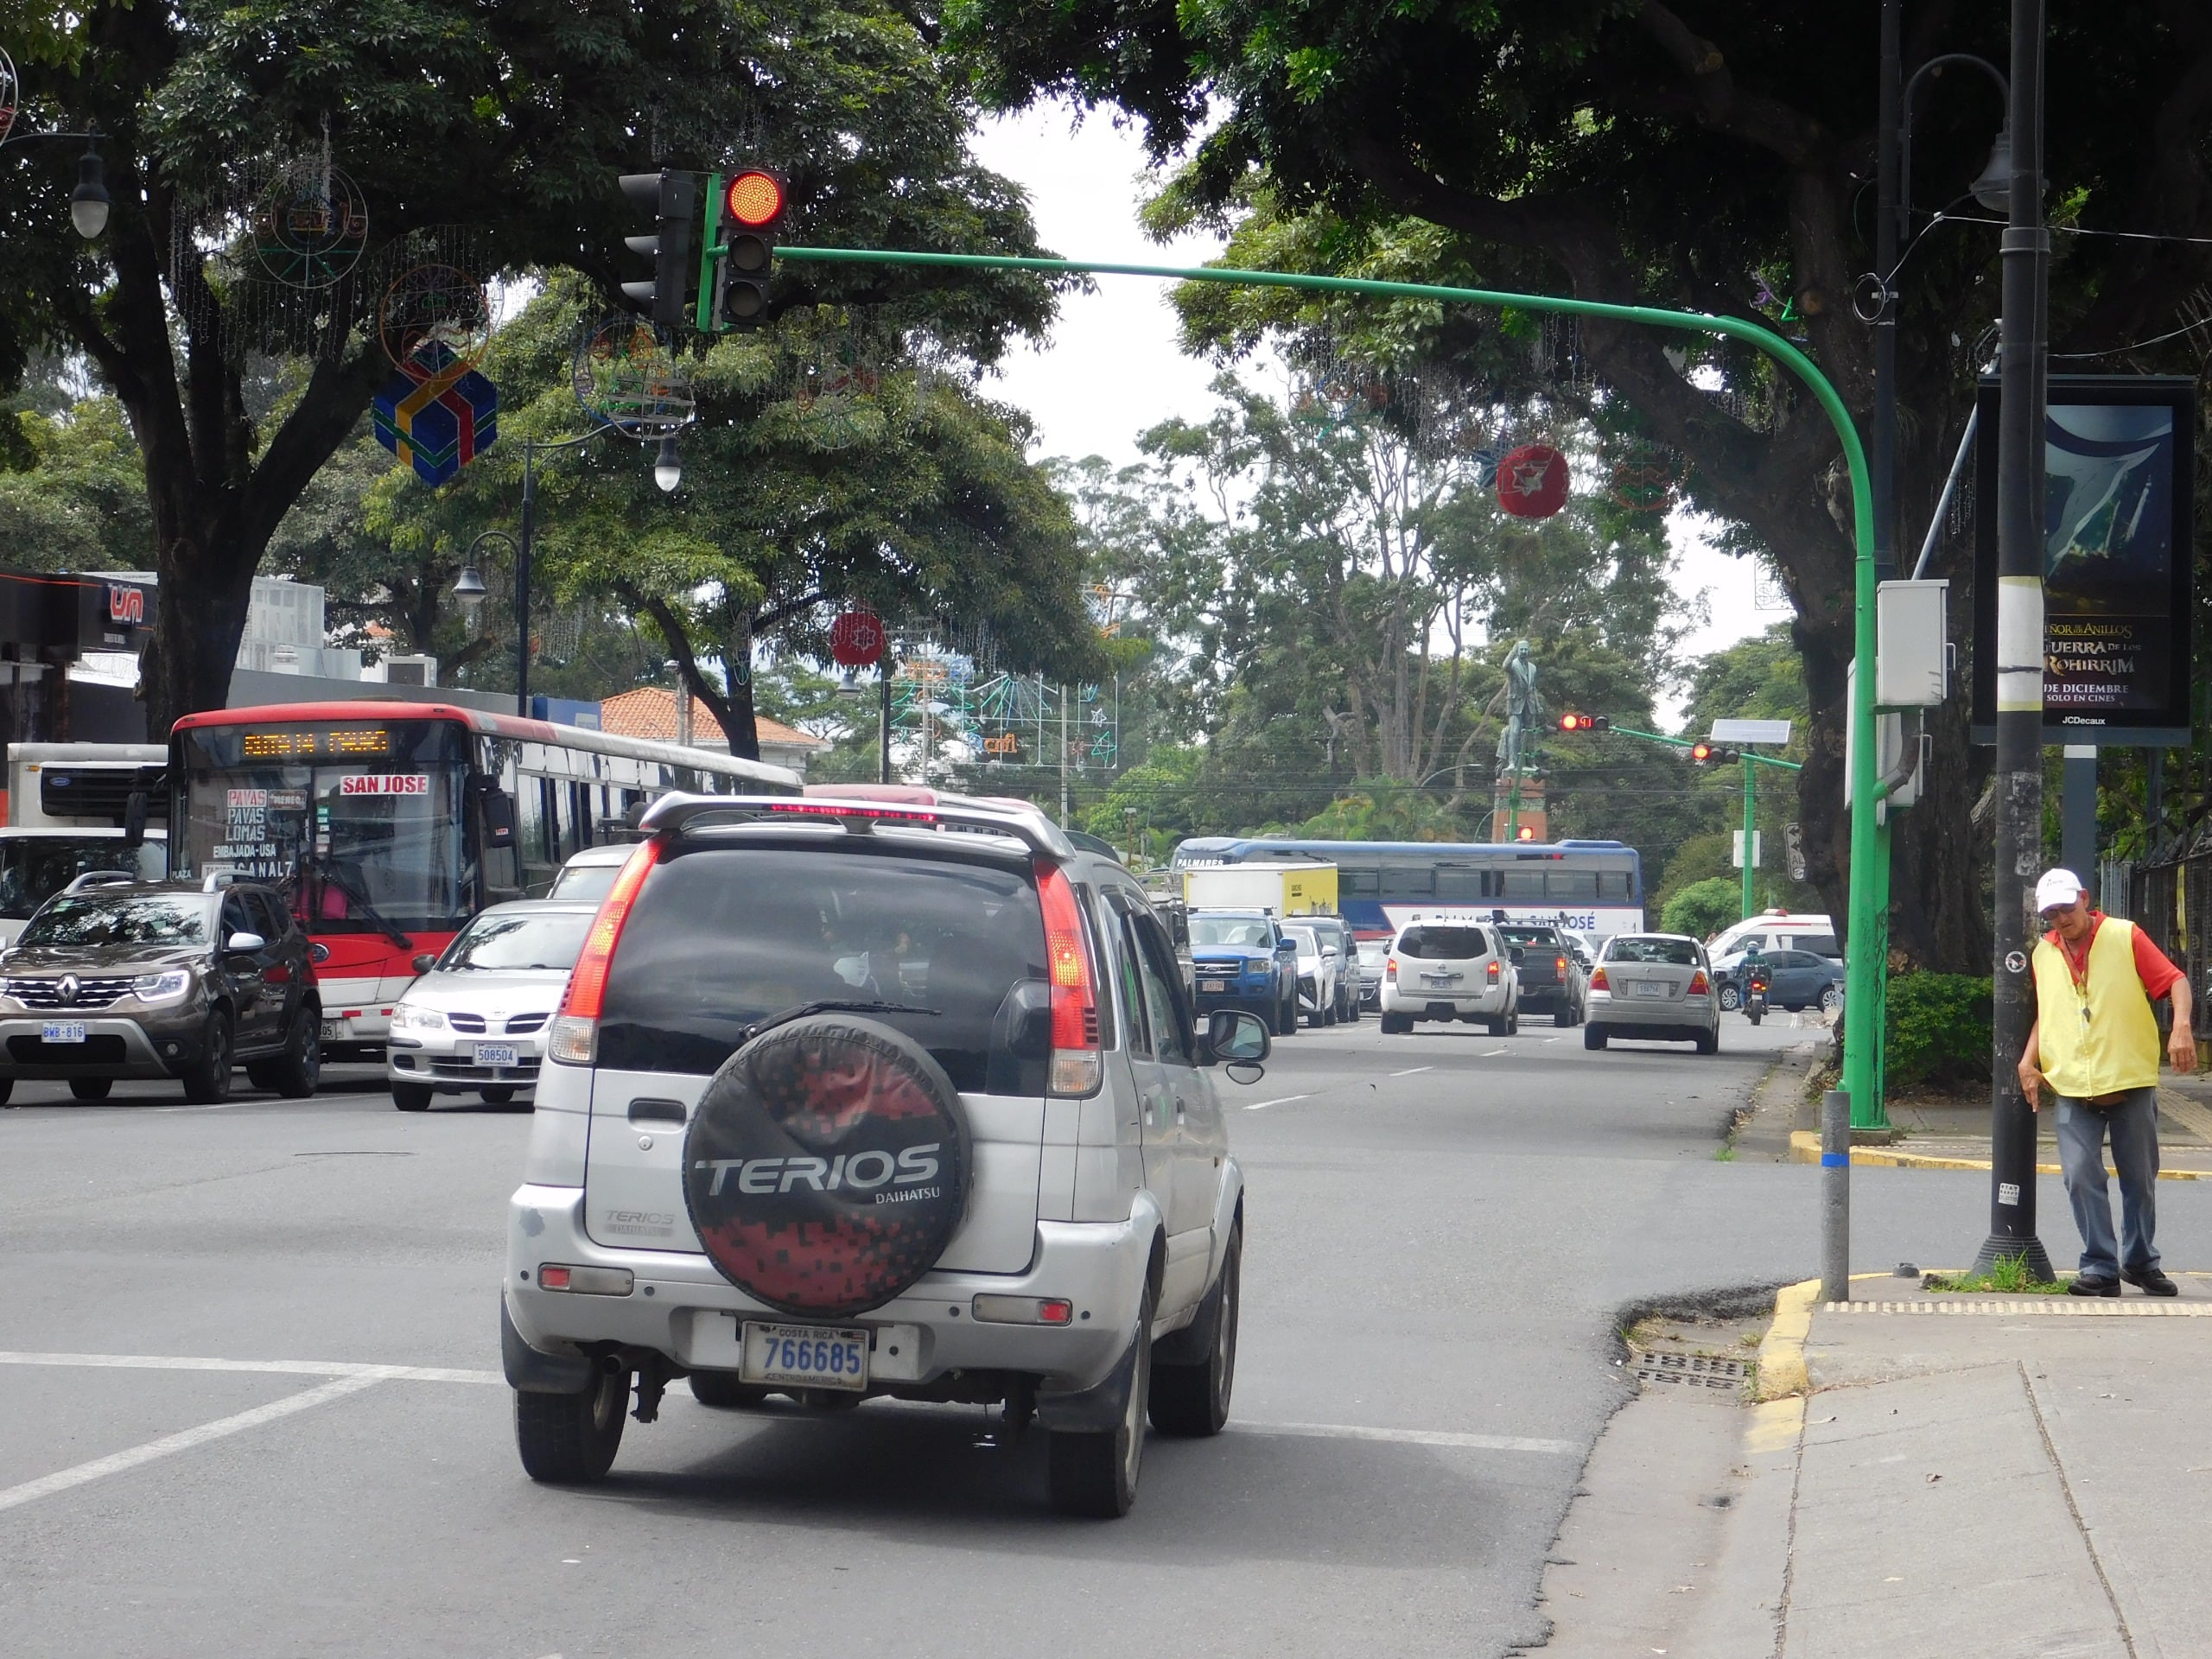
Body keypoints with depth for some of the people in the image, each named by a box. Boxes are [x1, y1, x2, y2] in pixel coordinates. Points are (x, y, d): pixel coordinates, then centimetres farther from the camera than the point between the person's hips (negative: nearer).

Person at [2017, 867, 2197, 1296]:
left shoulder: (2125, 937, -2)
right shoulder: (2044, 954, 11)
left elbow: (2174, 980, -7)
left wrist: (2181, 1026, -24)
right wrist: (2029, 1060, 6)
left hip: (2131, 1083, -2)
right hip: (2073, 1089, 2)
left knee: (2140, 1179, 8)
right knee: (2081, 1177, -9)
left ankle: (2141, 1261, 22)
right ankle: (2100, 1268, -2)